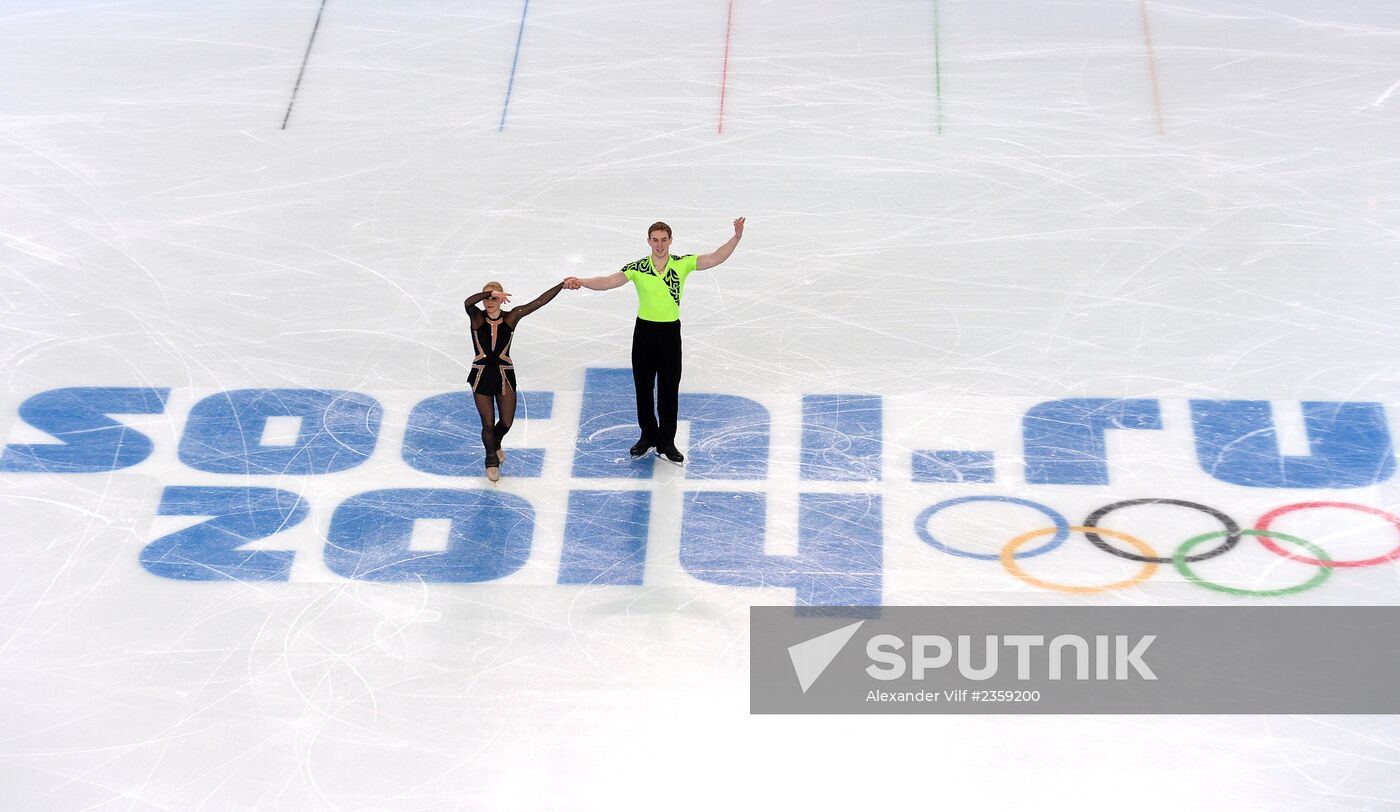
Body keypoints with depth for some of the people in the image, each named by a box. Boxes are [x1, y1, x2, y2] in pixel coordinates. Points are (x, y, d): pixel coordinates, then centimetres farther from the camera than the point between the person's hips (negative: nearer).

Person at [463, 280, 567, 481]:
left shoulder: (511, 317, -7)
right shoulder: (477, 317, -11)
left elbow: (539, 302, -10)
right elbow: (468, 302, -33)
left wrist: (562, 285, -14)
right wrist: (490, 293, -47)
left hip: (504, 375, 1)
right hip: (481, 375, -1)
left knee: (506, 422, 9)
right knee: (488, 423, 7)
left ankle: (495, 443, 46)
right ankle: (492, 461, 33)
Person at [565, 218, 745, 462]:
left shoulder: (682, 264, -4)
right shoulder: (637, 268, -5)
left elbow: (715, 258, -10)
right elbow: (609, 281, -14)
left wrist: (736, 237, -23)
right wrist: (581, 282, -30)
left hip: (670, 332, -1)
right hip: (644, 330, 1)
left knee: (669, 389, 3)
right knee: (643, 387, 9)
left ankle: (666, 442, 13)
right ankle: (648, 436, 26)